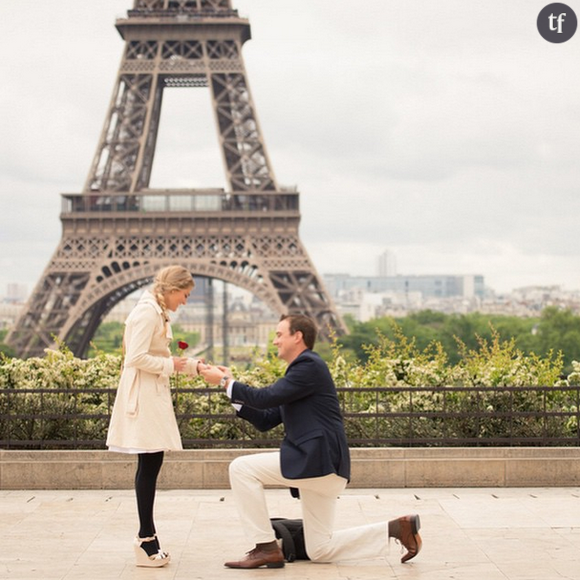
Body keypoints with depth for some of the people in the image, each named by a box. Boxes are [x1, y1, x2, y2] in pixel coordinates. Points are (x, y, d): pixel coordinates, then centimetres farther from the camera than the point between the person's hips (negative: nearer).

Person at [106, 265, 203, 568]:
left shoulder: (158, 313, 15)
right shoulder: (147, 312, -15)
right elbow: (136, 357, -22)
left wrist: (193, 365, 11)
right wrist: (170, 365, -11)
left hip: (154, 395, 10)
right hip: (143, 397, -10)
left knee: (150, 465, 9)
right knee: (149, 466, -7)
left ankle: (147, 537, 14)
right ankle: (146, 540, -1)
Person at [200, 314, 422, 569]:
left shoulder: (310, 365, -9)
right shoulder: (302, 369, 22)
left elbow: (266, 398, -18)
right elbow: (265, 420, 19)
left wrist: (225, 382, -7)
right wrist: (231, 385, 14)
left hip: (317, 461, -10)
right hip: (316, 464, 10)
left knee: (241, 468, -12)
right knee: (320, 551, 10)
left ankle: (266, 547, -7)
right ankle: (396, 528, 12)